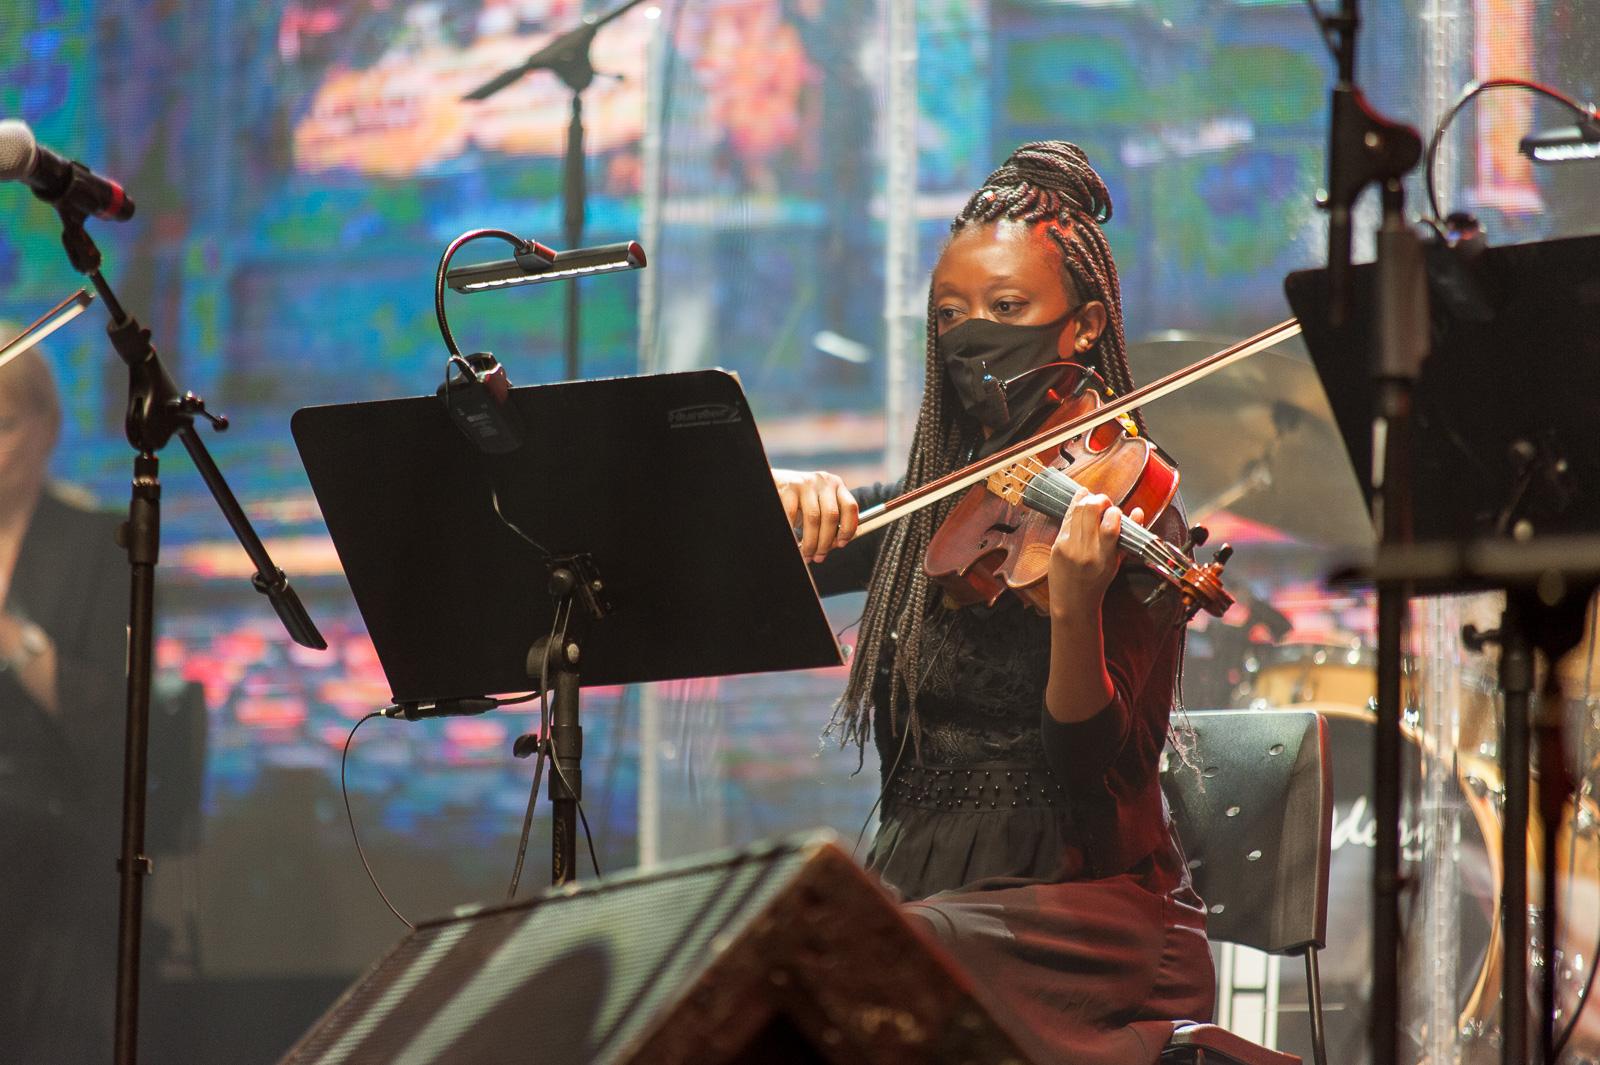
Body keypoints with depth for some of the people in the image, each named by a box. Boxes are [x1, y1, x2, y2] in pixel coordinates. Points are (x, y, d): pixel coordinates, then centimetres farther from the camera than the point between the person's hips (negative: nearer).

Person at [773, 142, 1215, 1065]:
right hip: (921, 885, 5)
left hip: (1085, 904, -5)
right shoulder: (926, 518, 15)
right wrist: (784, 495, -12)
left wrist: (1075, 605, -31)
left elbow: (1096, 768, -13)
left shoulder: (1127, 511, -2)